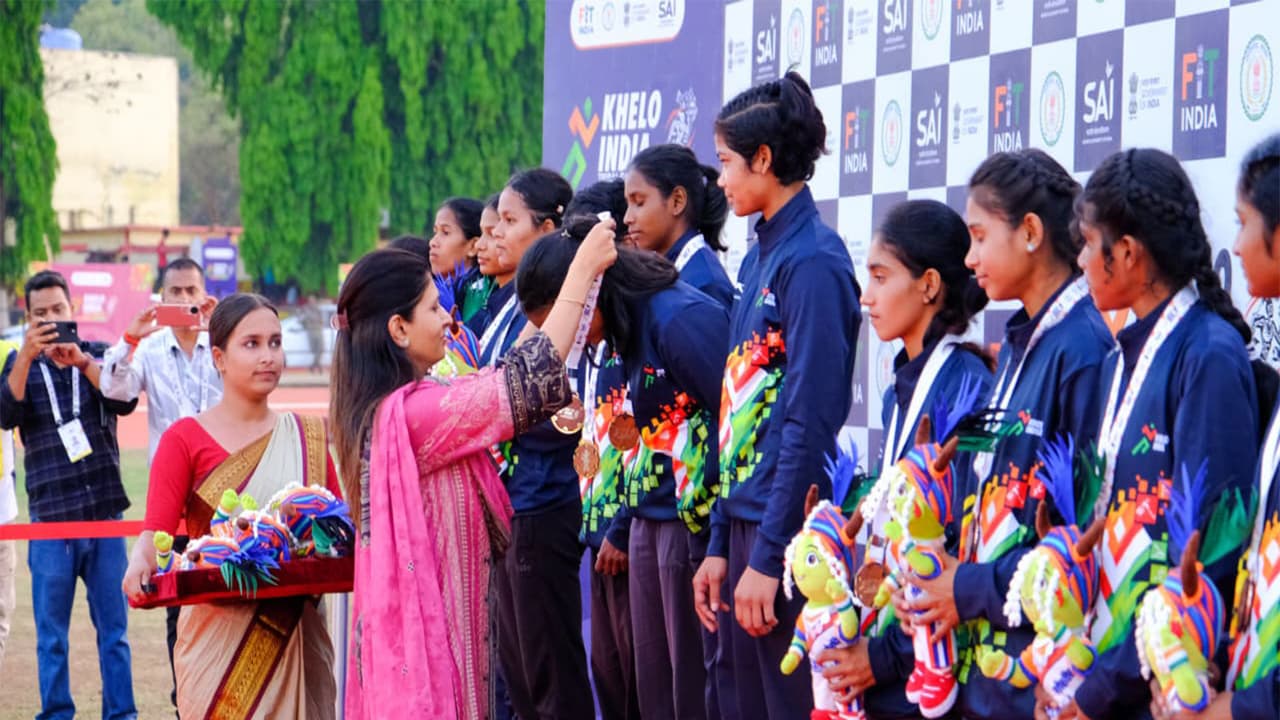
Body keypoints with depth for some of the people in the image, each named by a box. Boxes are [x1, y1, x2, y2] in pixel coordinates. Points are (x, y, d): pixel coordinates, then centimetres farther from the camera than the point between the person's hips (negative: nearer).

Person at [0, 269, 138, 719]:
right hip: (50, 516, -1)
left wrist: (81, 361, -24)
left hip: (105, 512, 1)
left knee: (114, 629, 4)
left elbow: (125, 401, -10)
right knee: (51, 635, 3)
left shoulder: (98, 355, 8)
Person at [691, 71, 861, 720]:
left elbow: (810, 421, -18)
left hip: (785, 532, -8)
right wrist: (720, 544, 13)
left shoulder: (812, 260, -13)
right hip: (745, 519, 8)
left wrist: (768, 556, -18)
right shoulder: (759, 258, 13)